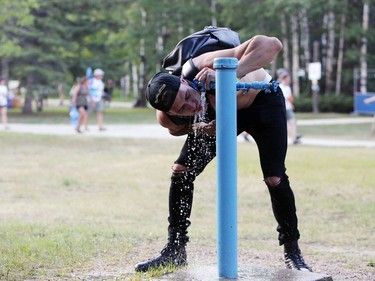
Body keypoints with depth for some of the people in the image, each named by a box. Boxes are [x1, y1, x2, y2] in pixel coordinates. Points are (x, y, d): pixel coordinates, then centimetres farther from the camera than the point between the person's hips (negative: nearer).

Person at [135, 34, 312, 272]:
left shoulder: (205, 68, -43)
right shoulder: (167, 117, -28)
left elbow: (272, 45, -52)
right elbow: (176, 128, 0)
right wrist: (198, 129, -23)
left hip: (263, 101, -4)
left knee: (275, 179, -12)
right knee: (181, 171, -4)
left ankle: (292, 252, 7)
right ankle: (175, 250, 11)